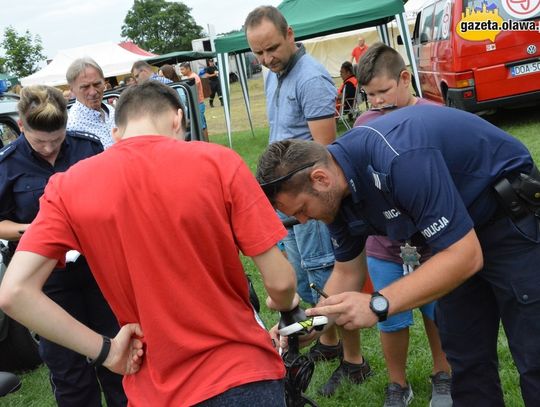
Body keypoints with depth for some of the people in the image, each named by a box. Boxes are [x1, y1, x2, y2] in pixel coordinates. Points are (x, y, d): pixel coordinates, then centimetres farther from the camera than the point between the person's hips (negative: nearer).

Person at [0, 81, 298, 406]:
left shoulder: (68, 187, -5)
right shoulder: (219, 162, -11)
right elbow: (280, 281, -10)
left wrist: (104, 350, -6)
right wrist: (287, 304, 12)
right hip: (242, 376, -2)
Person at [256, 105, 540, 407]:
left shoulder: (396, 158, -36)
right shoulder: (338, 193, -9)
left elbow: (464, 256, -35)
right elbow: (347, 271, 6)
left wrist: (378, 305, -39)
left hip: (512, 219, -7)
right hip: (459, 224, 8)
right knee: (466, 357, 10)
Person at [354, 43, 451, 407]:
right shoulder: (364, 124, 0)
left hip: (432, 240, -2)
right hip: (383, 244, 2)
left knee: (437, 313, 17)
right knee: (392, 320, 12)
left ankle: (442, 376, 41)